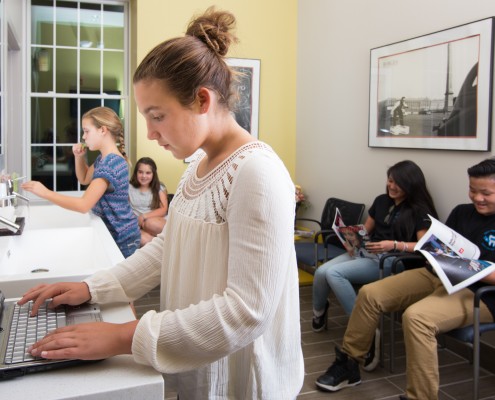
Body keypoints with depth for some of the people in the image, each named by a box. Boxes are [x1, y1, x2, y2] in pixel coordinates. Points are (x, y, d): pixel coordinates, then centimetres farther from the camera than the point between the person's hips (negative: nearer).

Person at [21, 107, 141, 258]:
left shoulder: (112, 163, -26)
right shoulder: (104, 158, 6)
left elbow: (84, 205, -31)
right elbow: (84, 179, 23)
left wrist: (45, 193, -26)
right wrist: (79, 157, 5)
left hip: (122, 238, -9)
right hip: (110, 232, 9)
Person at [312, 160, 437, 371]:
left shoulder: (420, 210, -2)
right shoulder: (381, 200, 16)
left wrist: (394, 245, -26)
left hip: (391, 261, -6)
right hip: (365, 252, 6)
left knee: (334, 273, -29)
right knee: (321, 271, -18)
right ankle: (318, 313, 14)